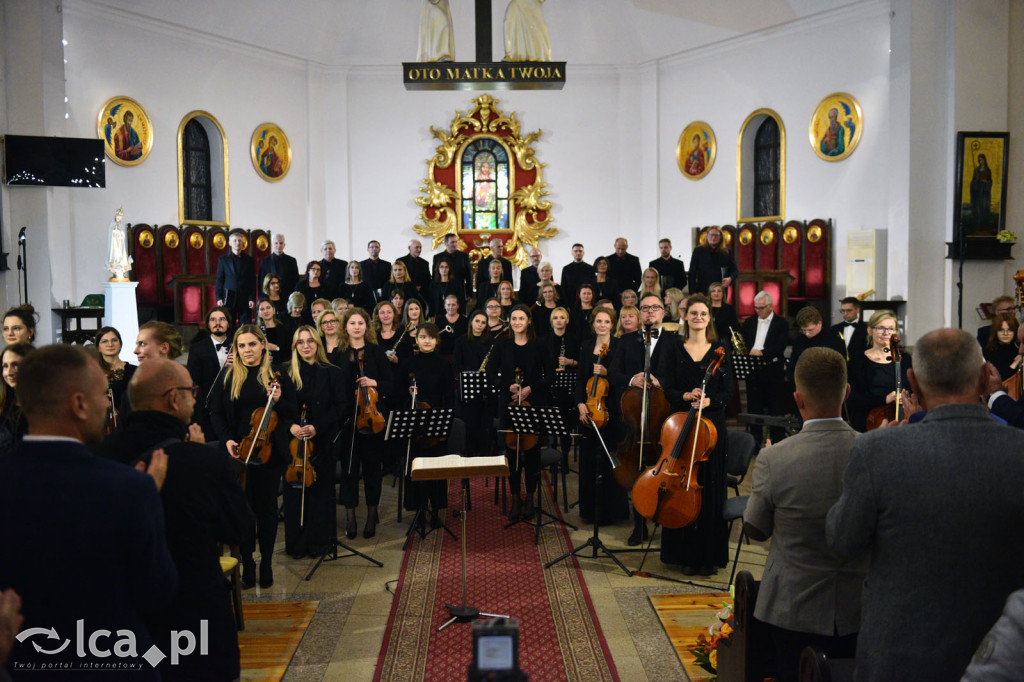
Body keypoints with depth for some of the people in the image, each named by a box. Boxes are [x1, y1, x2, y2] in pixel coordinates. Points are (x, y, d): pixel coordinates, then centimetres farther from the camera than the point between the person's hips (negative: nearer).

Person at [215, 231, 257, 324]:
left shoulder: (249, 259, 9)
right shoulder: (223, 259, 9)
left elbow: (253, 281, 6)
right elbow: (219, 280, 6)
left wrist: (252, 299, -4)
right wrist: (218, 298, -3)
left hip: (245, 299, 0)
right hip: (228, 299, 0)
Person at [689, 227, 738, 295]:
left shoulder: (726, 252, 11)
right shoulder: (698, 251, 7)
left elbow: (734, 270, 15)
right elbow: (692, 273, 4)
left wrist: (730, 278, -8)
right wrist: (693, 292, -5)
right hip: (702, 292, -1)